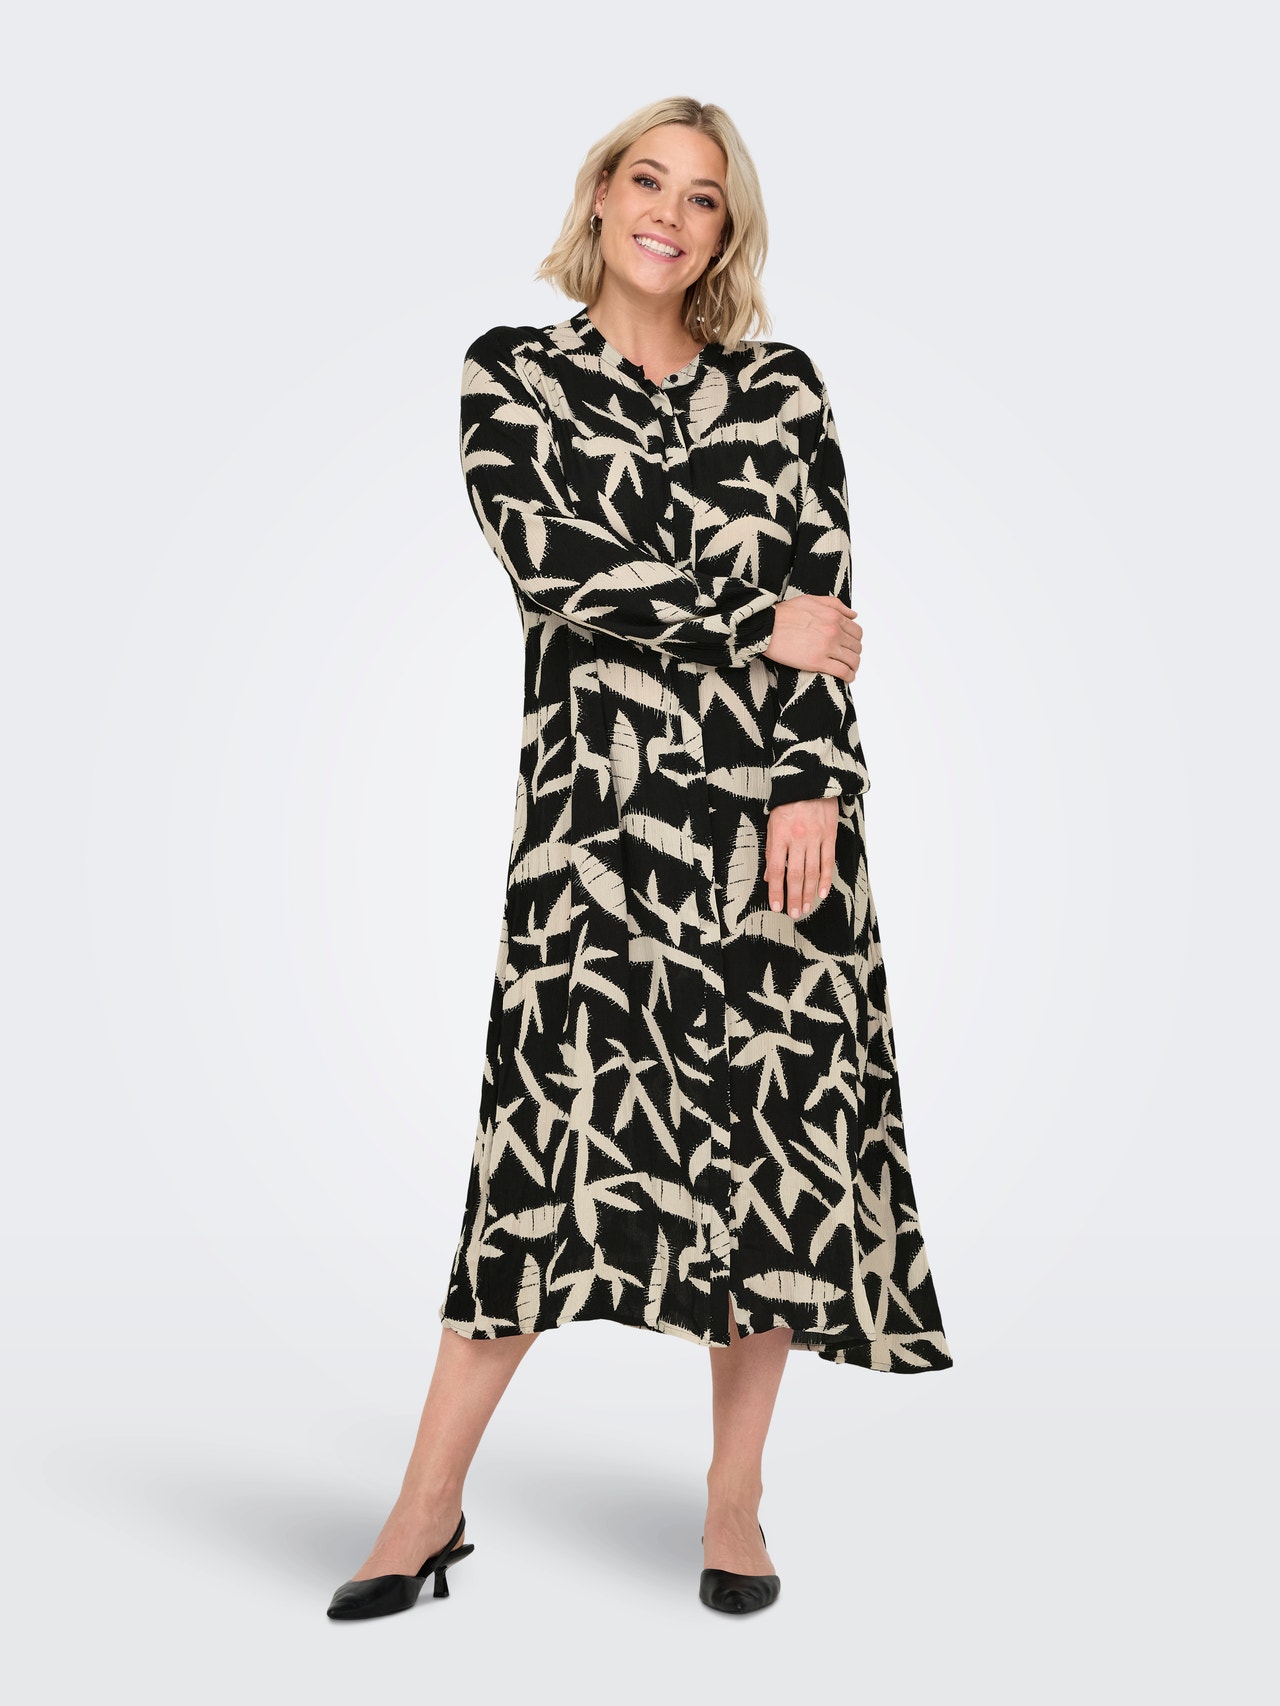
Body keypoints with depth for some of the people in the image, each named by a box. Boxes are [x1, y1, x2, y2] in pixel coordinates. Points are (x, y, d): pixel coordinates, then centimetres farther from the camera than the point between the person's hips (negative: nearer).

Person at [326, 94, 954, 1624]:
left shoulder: (780, 384, 11)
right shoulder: (513, 376, 7)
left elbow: (823, 594, 2)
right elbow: (559, 569, -8)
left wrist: (816, 784, -9)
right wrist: (758, 622, -7)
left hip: (771, 791, 2)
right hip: (599, 796, -2)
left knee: (781, 1115, 2)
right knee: (553, 1112, -6)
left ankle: (736, 1494, 16)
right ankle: (430, 1507, 6)